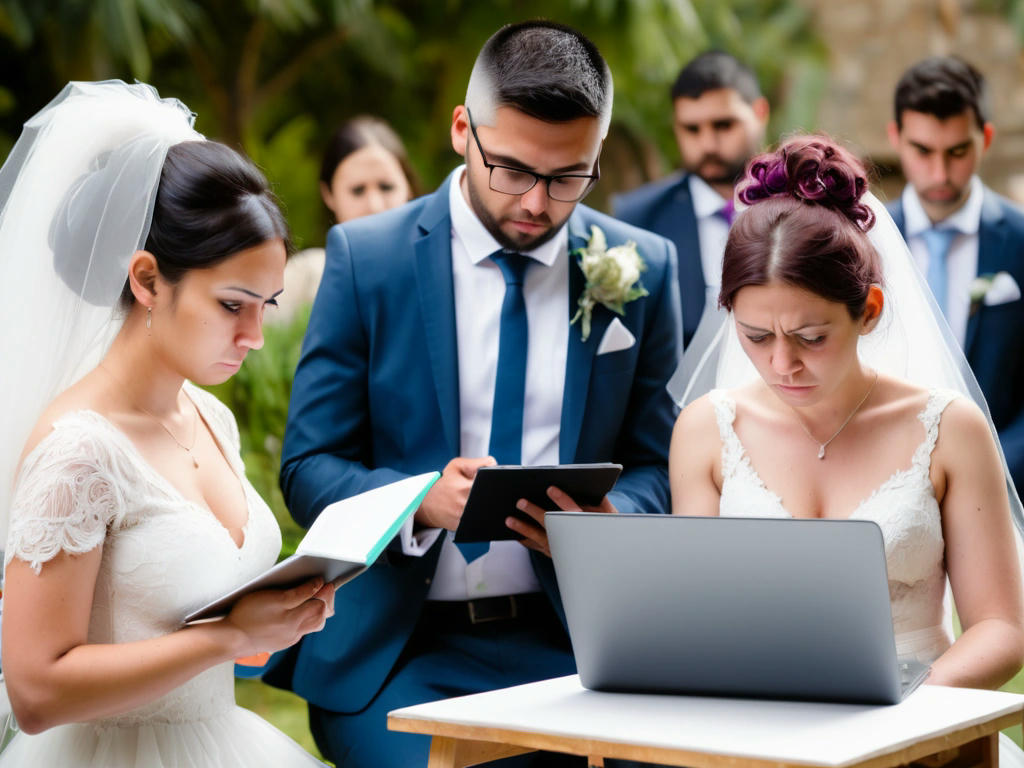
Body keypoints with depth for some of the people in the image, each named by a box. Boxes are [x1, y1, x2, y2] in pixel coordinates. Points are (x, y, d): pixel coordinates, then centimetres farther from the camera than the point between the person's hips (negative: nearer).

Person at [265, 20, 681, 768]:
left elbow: (657, 466, 9)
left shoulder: (644, 269, 5)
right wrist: (423, 502, -20)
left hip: (570, 636, 2)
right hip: (394, 643, -1)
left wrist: (604, 520, -14)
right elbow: (309, 468, -1)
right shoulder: (365, 257, 0)